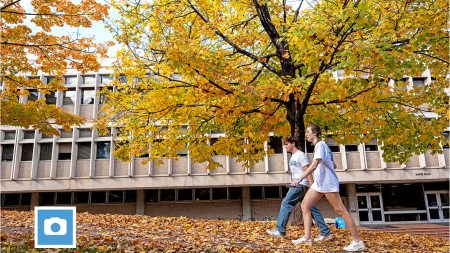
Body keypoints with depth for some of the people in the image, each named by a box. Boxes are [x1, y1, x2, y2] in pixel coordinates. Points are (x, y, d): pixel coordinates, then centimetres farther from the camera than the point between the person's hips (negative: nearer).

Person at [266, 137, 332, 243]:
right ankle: (325, 232, 6)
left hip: (301, 185, -10)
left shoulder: (300, 155, -7)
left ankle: (280, 230, -7)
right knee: (311, 208, 6)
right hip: (297, 185, 10)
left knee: (286, 203, -10)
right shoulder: (293, 157, 21)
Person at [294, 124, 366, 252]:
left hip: (328, 183, -10)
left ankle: (358, 241, 2)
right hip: (319, 183, 10)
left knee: (340, 210, -6)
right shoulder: (320, 145, 15)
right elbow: (333, 165, 19)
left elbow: (314, 165, -25)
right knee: (305, 205, 4)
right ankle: (307, 237, 3)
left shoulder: (320, 144, -13)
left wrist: (300, 179, -26)